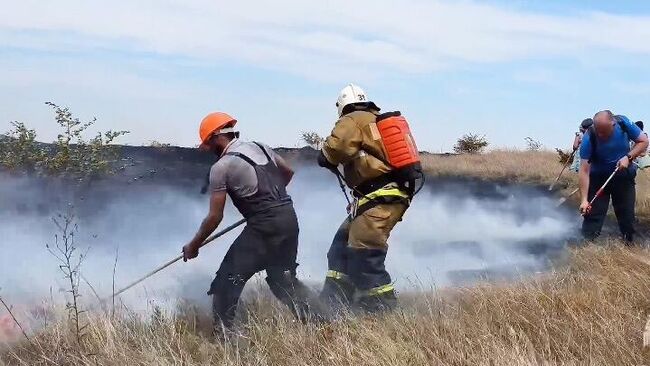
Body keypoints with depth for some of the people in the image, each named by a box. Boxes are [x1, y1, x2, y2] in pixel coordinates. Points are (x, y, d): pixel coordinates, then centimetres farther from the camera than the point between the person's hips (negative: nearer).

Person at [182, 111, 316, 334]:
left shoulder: (221, 167, -7)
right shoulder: (260, 147, 12)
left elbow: (215, 216, -7)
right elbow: (288, 172, 24)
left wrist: (193, 246, 5)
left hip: (264, 227, -8)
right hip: (289, 218, 8)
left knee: (227, 281, 3)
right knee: (283, 277, 23)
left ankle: (223, 333, 4)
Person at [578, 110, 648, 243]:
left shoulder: (623, 123, -22)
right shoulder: (589, 139, -28)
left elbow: (643, 141, -7)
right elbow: (584, 171, -28)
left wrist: (628, 157, -24)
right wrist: (584, 200, -33)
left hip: (624, 176, 2)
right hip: (598, 177, -2)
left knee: (627, 213, 8)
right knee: (593, 213, -5)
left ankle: (629, 243, 22)